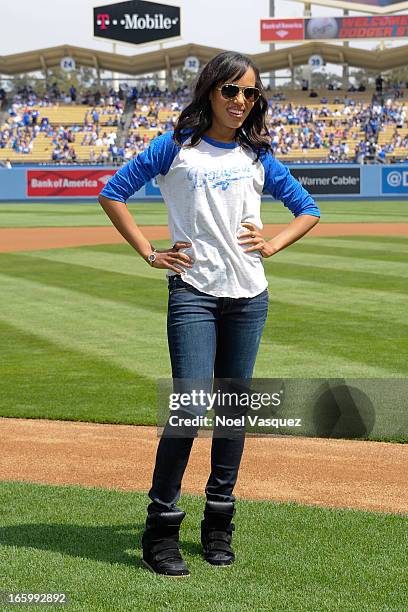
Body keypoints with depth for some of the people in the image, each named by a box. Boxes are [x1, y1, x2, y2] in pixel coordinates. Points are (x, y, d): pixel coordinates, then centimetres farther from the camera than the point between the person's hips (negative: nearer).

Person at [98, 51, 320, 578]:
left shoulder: (257, 157, 12)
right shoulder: (176, 147, 3)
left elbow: (307, 209, 21)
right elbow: (113, 194, 6)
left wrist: (272, 244, 5)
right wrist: (149, 254, 0)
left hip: (249, 296, 4)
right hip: (193, 292, -4)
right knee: (191, 407, -12)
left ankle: (218, 523, 18)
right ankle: (161, 528, -2)